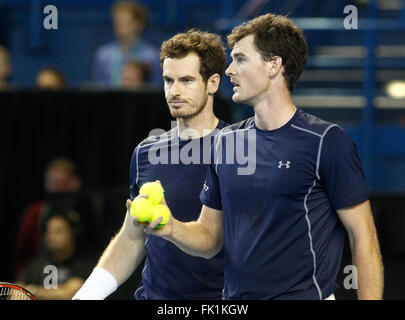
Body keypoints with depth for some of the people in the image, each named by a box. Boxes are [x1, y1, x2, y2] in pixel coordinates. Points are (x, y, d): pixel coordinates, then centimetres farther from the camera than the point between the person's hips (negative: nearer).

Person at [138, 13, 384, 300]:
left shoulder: (326, 141, -9)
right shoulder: (227, 141, 9)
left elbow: (363, 236, -10)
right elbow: (211, 237, 13)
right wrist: (173, 229, -7)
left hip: (304, 294, -5)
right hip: (235, 298, 5)